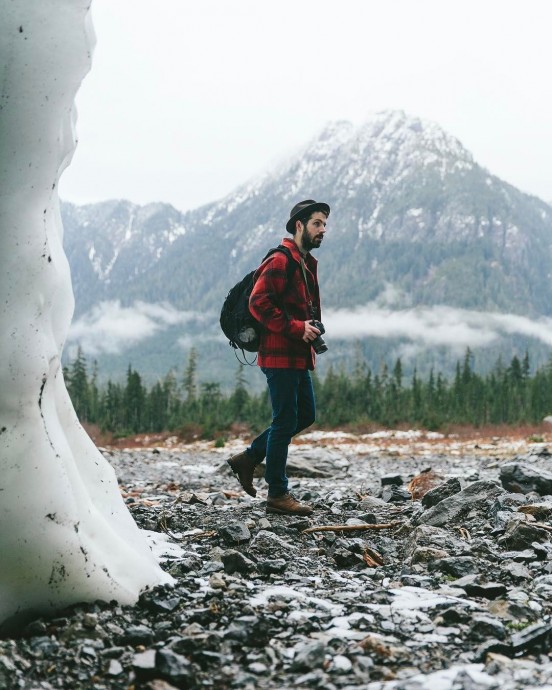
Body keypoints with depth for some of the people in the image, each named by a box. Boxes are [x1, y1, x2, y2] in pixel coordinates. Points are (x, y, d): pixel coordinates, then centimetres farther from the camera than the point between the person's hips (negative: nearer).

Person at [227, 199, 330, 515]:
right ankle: (278, 494, 6)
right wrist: (296, 328, -23)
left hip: (298, 356, 10)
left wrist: (311, 330, 7)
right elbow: (259, 302, -22)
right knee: (285, 421, -4)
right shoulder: (281, 261, -13)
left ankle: (249, 458, 24)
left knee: (305, 415, 15)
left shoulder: (307, 263, 18)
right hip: (280, 355, -10)